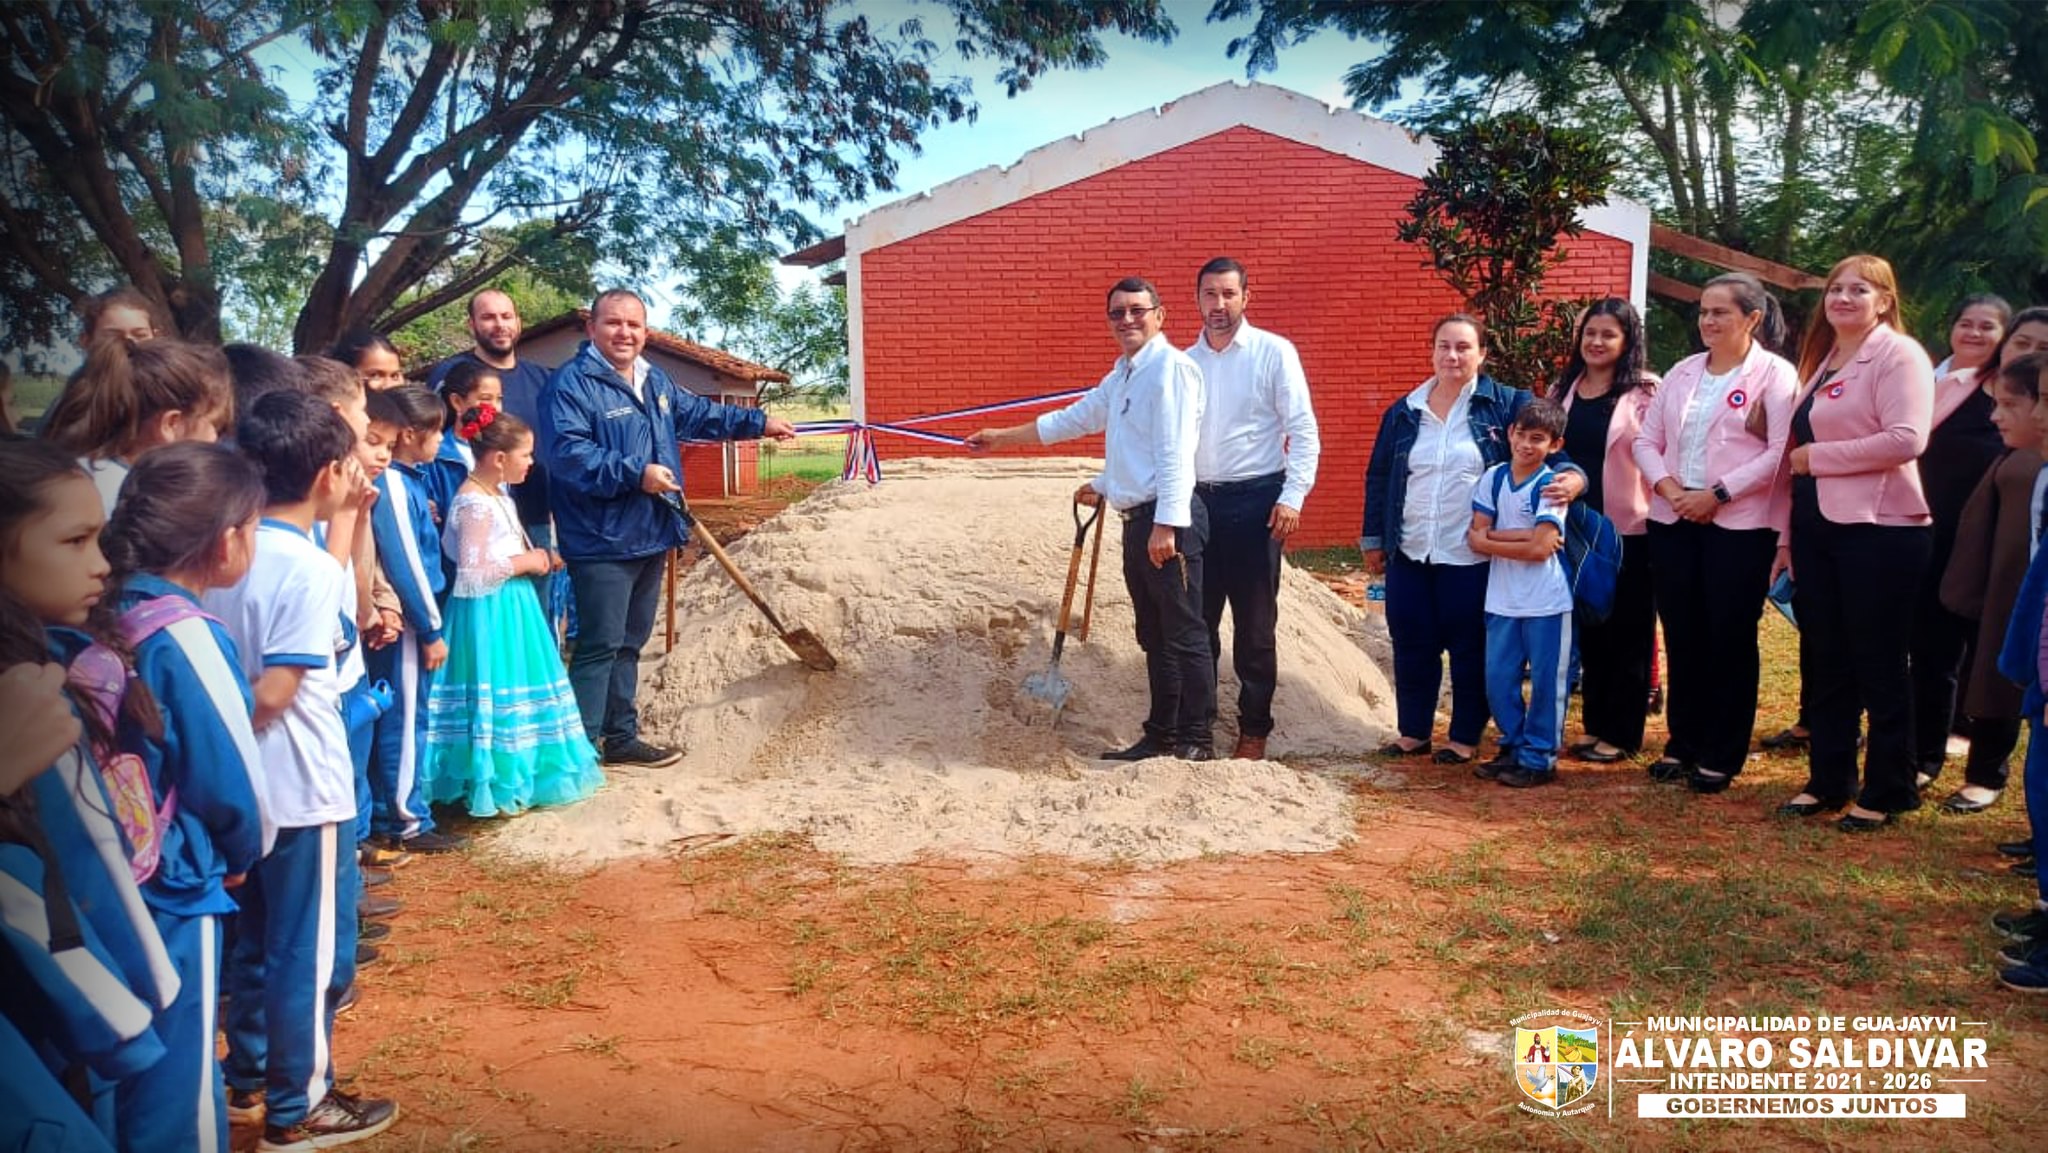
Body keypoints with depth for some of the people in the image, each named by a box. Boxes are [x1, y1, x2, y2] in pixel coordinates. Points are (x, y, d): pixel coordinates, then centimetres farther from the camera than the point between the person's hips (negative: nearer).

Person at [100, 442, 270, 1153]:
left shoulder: (112, 617, 0)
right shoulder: (188, 636, -21)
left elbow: (134, 748, 7)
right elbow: (228, 775, -15)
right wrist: (244, 852, 4)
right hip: (172, 890, -8)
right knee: (175, 1093, 7)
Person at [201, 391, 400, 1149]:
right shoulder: (312, 568, -20)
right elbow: (274, 692, -23)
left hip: (245, 787, 8)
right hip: (302, 787, -8)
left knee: (255, 941, 22)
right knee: (312, 953, 6)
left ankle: (251, 1079, 37)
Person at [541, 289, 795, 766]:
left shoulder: (655, 380, 15)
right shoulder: (571, 383, -13)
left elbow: (697, 414, 30)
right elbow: (568, 452, -24)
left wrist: (758, 422, 30)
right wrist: (635, 474, -28)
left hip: (650, 536, 9)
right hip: (601, 542, -9)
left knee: (630, 642, 16)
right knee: (600, 646, -8)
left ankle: (622, 737, 27)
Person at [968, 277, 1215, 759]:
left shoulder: (1170, 367, -11)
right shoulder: (1121, 375, 19)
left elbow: (1175, 453, -19)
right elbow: (1074, 419, 31)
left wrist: (1165, 524, -24)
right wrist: (1002, 437, 35)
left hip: (1167, 520, -10)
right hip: (1137, 519, 10)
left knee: (1185, 636, -4)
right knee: (1154, 637, 14)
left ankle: (1195, 741, 3)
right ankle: (1161, 735, 23)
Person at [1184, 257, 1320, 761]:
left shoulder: (1274, 352, -3)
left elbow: (1304, 431, -5)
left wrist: (1292, 497, -14)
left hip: (1253, 500, -4)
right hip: (1197, 500, 4)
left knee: (1254, 624, 3)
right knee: (1197, 620, 10)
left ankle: (1254, 729, 16)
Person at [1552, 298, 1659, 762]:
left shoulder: (1645, 391, -5)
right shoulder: (1563, 389, 10)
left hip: (1630, 530, -5)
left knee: (1628, 634, 4)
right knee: (1588, 630, 12)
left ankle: (1621, 734, 13)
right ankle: (1595, 725, 24)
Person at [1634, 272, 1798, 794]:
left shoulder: (1775, 374, -4)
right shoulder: (1682, 371, 12)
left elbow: (1780, 453, -13)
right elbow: (1646, 440, 10)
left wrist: (1718, 494, -17)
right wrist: (1667, 487, -8)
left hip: (1740, 526, -5)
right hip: (1672, 520, 5)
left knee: (1730, 639, 3)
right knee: (1681, 636, 10)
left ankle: (1721, 756, 13)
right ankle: (1682, 743, 22)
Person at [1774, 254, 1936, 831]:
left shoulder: (1898, 354, -6)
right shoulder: (1821, 361, 17)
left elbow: (1906, 439, -20)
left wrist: (1815, 457, -13)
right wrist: (1786, 536, 14)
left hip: (1879, 529, -7)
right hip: (1817, 527, 7)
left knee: (1878, 663, 1)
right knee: (1823, 660, 11)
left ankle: (1887, 792, 13)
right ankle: (1827, 781, 22)